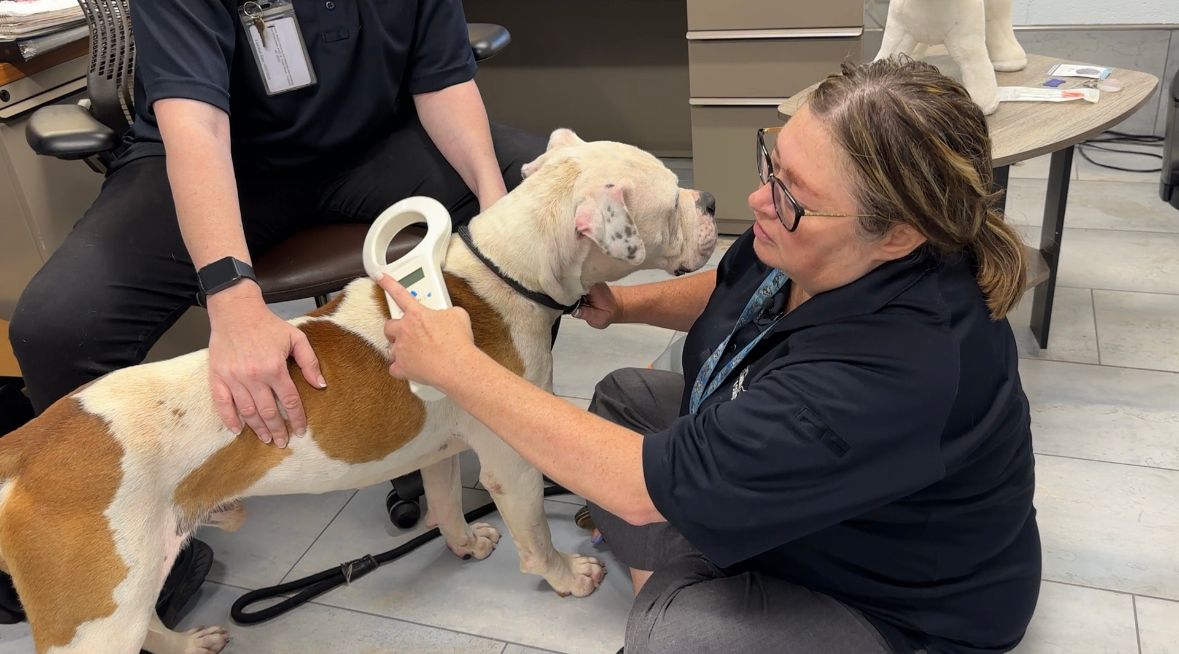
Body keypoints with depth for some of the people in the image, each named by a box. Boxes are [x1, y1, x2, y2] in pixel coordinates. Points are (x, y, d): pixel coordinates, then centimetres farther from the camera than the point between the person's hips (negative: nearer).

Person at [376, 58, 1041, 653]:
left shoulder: (897, 369, -41)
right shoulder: (817, 252, -17)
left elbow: (646, 485, -38)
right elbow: (729, 292, 9)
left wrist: (457, 365, -32)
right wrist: (625, 303, -7)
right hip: (794, 490, 8)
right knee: (627, 395, 7)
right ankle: (671, 588, 7)